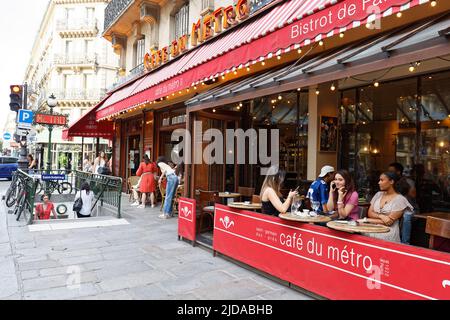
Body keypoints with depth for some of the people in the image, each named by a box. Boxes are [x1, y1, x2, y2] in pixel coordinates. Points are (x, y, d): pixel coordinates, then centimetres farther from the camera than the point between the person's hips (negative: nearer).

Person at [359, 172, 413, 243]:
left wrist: (367, 220, -8)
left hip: (388, 231, -4)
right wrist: (381, 216, -13)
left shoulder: (399, 199, -3)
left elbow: (389, 221, -10)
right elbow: (370, 213, 8)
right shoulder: (378, 194, 14)